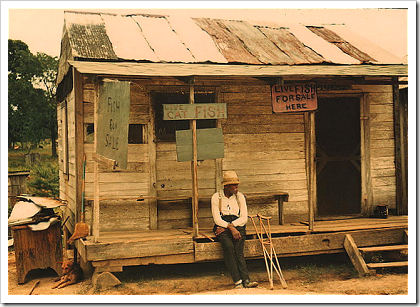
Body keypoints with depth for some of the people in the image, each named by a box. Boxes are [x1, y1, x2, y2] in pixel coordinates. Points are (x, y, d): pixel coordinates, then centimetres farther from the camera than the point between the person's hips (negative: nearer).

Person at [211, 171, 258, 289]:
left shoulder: (240, 196, 11)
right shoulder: (216, 197, 4)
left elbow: (244, 218, 4)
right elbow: (217, 219, -5)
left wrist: (230, 226, -10)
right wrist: (230, 228, -19)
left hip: (238, 226, 2)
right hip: (222, 226, -2)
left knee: (238, 248, -27)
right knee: (229, 246, -31)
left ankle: (245, 280, -37)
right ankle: (238, 281, -36)